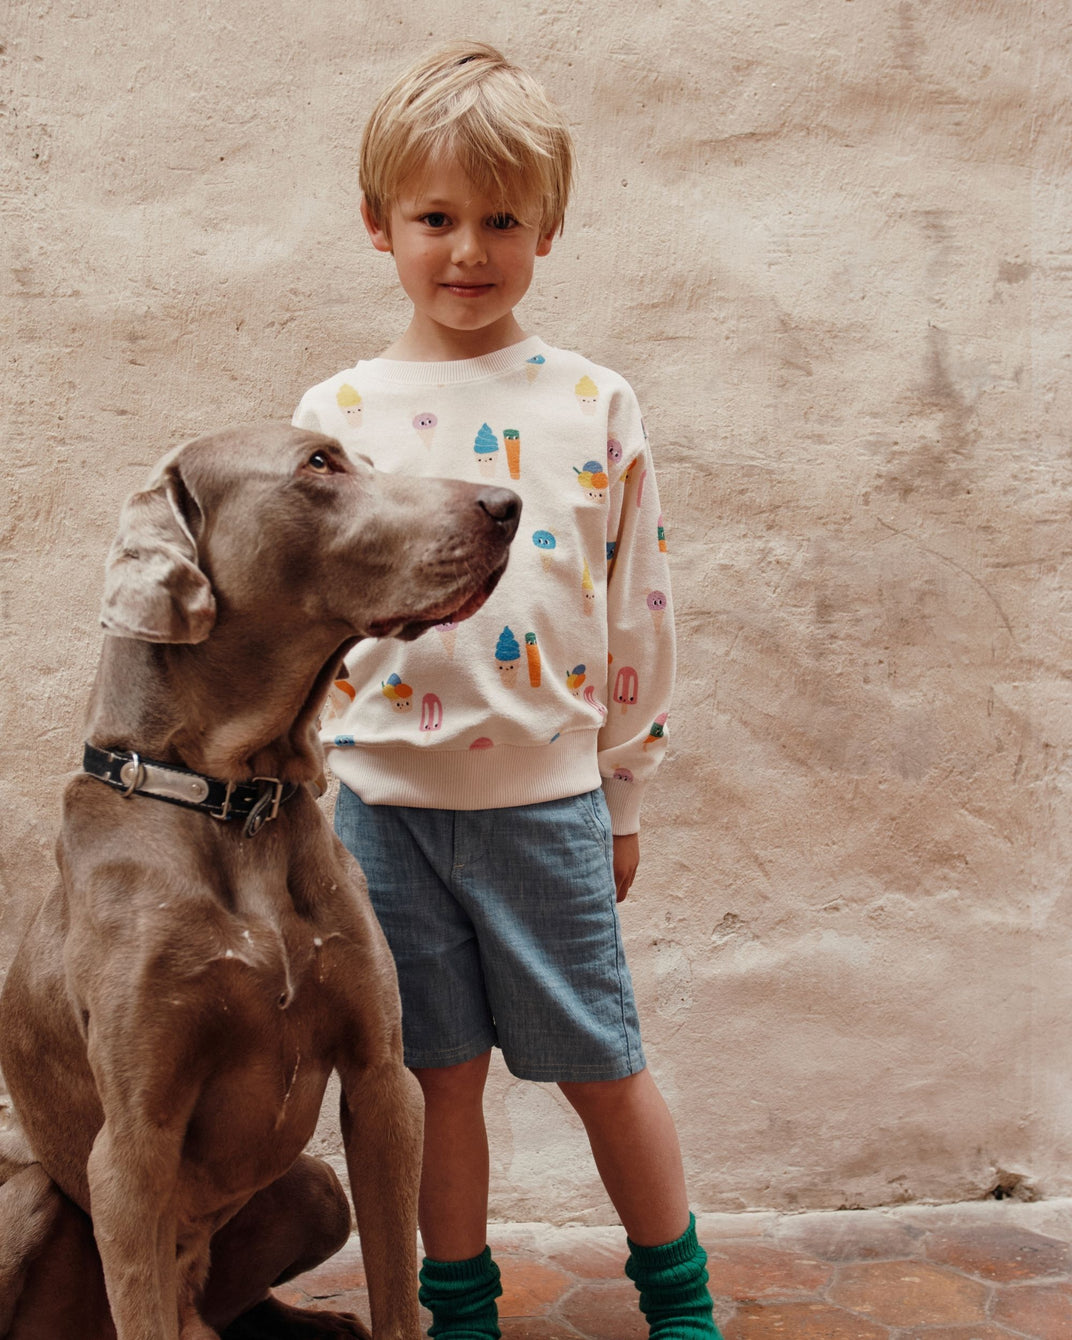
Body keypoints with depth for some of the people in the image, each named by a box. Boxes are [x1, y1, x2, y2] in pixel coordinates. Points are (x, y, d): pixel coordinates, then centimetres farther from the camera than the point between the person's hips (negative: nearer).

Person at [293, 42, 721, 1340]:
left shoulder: (595, 405, 0)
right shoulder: (333, 413, 3)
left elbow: (637, 611, 4)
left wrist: (627, 794, 6)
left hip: (545, 797, -1)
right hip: (381, 798, 1)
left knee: (603, 1070, 9)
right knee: (439, 1073, 13)